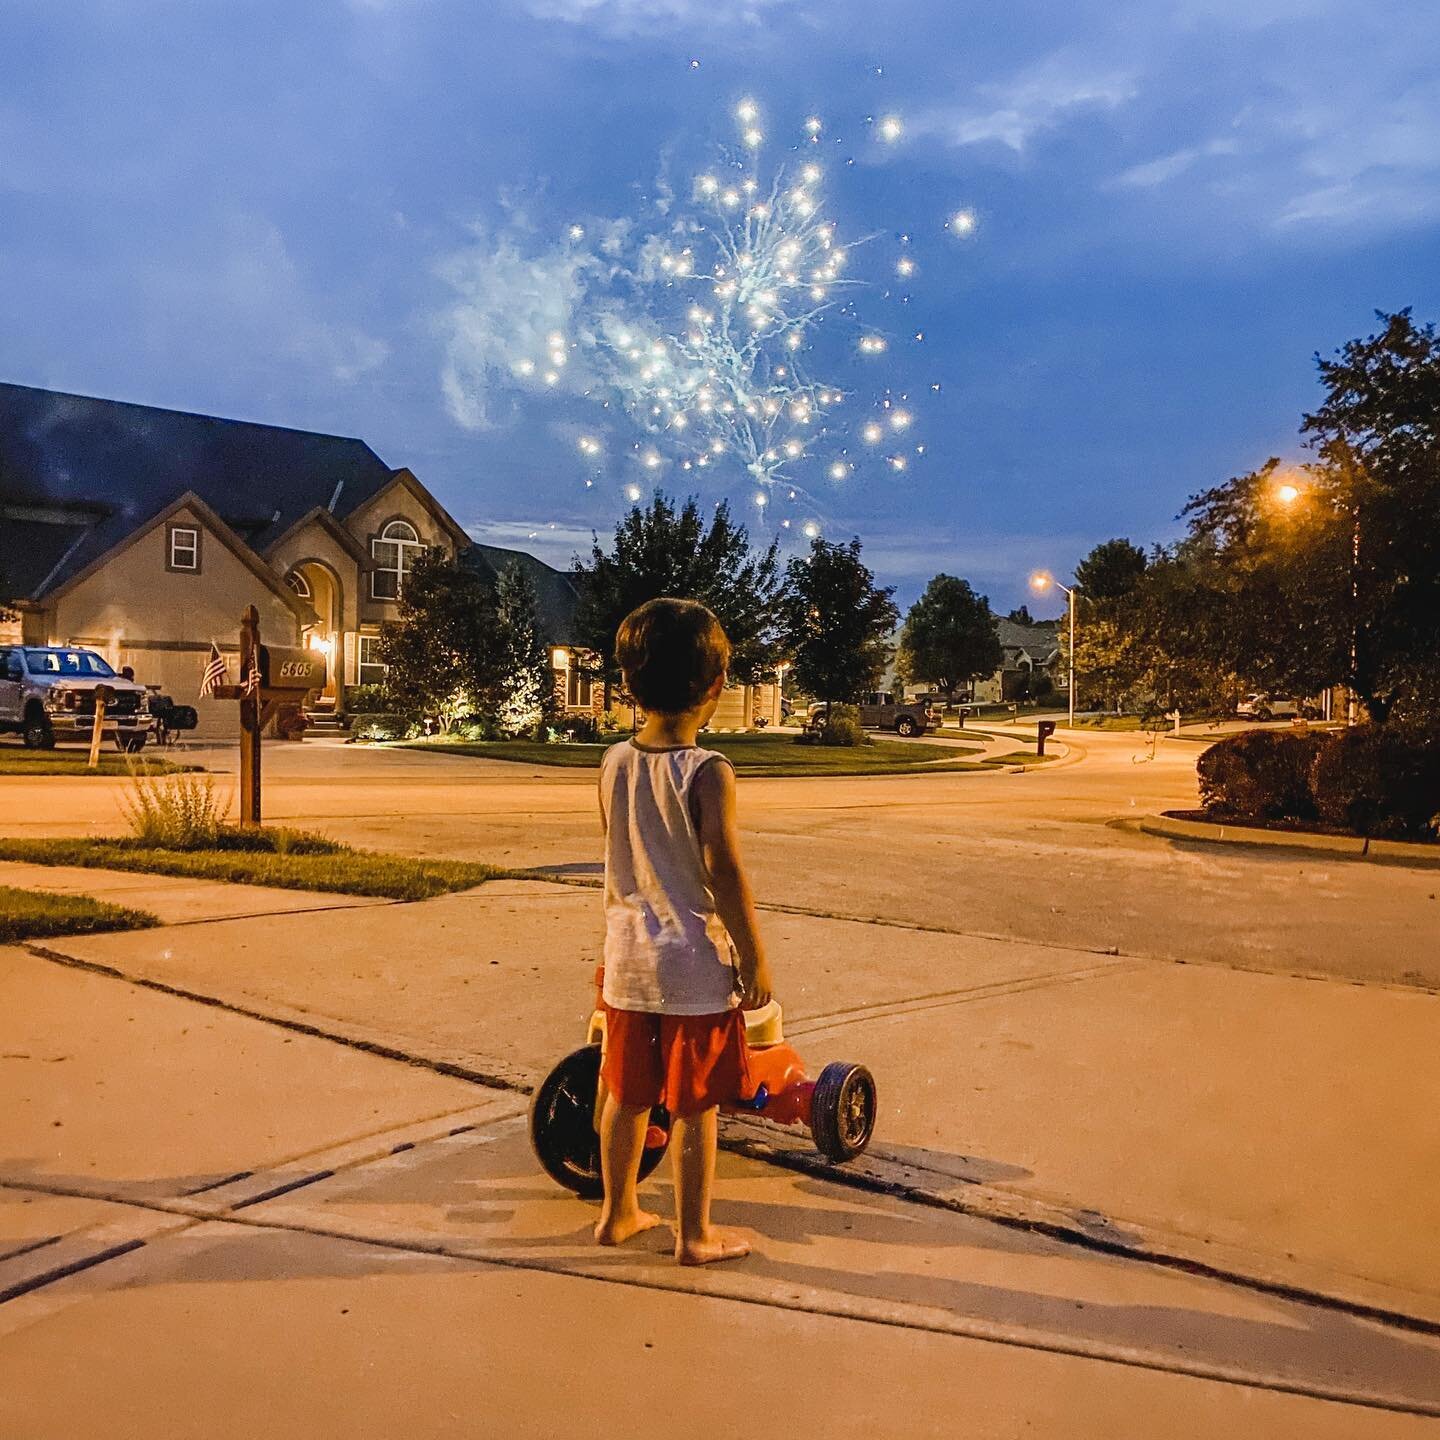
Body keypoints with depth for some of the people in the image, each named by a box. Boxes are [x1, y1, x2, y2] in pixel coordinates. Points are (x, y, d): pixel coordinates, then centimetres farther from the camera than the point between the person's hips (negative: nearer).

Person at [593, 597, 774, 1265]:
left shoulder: (613, 763, 0)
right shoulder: (709, 772, -18)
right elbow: (724, 871, -19)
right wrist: (755, 957, -9)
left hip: (627, 959, 6)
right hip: (696, 966, -5)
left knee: (625, 1095, 18)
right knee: (694, 1107, 7)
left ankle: (618, 1212, 33)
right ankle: (694, 1234, 19)